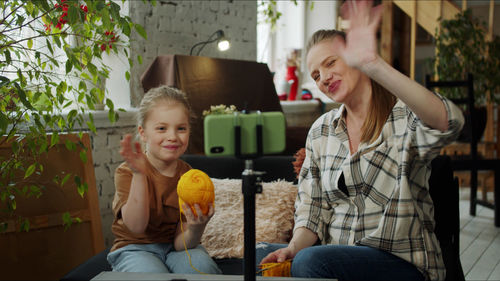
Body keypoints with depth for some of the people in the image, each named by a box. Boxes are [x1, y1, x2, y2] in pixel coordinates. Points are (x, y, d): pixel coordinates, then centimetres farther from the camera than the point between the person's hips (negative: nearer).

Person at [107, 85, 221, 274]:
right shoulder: (126, 172, -11)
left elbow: (180, 243, -10)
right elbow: (137, 226, -25)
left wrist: (195, 229, -34)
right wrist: (139, 174, -34)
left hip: (173, 247, 2)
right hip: (135, 247, -1)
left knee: (201, 266, -29)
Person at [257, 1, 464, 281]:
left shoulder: (405, 116, -7)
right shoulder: (320, 131, 10)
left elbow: (448, 123, -32)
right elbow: (313, 209, 10)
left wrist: (373, 64, -43)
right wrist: (294, 248, -11)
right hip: (336, 256, 5)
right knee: (260, 255, -21)